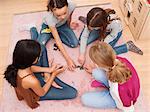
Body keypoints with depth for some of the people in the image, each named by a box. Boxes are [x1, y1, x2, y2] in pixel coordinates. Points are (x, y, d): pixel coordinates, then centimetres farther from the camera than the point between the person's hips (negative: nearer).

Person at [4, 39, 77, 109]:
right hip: (37, 94, -5)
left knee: (42, 48, 3)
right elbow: (42, 93, -21)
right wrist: (54, 74, -15)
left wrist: (49, 69, -7)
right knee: (73, 93, -6)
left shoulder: (18, 65, -29)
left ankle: (47, 75, 8)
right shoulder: (32, 81, -46)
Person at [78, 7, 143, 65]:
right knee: (82, 41, -10)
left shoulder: (115, 23, -44)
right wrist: (82, 54, -25)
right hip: (101, 29, 3)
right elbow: (84, 36, -23)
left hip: (115, 32, -2)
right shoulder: (91, 22, -35)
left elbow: (112, 35, -22)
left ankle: (128, 46, 0)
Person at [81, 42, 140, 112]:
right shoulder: (118, 60, -31)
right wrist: (93, 70, 15)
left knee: (85, 99, -5)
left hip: (118, 99, -5)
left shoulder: (117, 90, -47)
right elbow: (107, 65, -2)